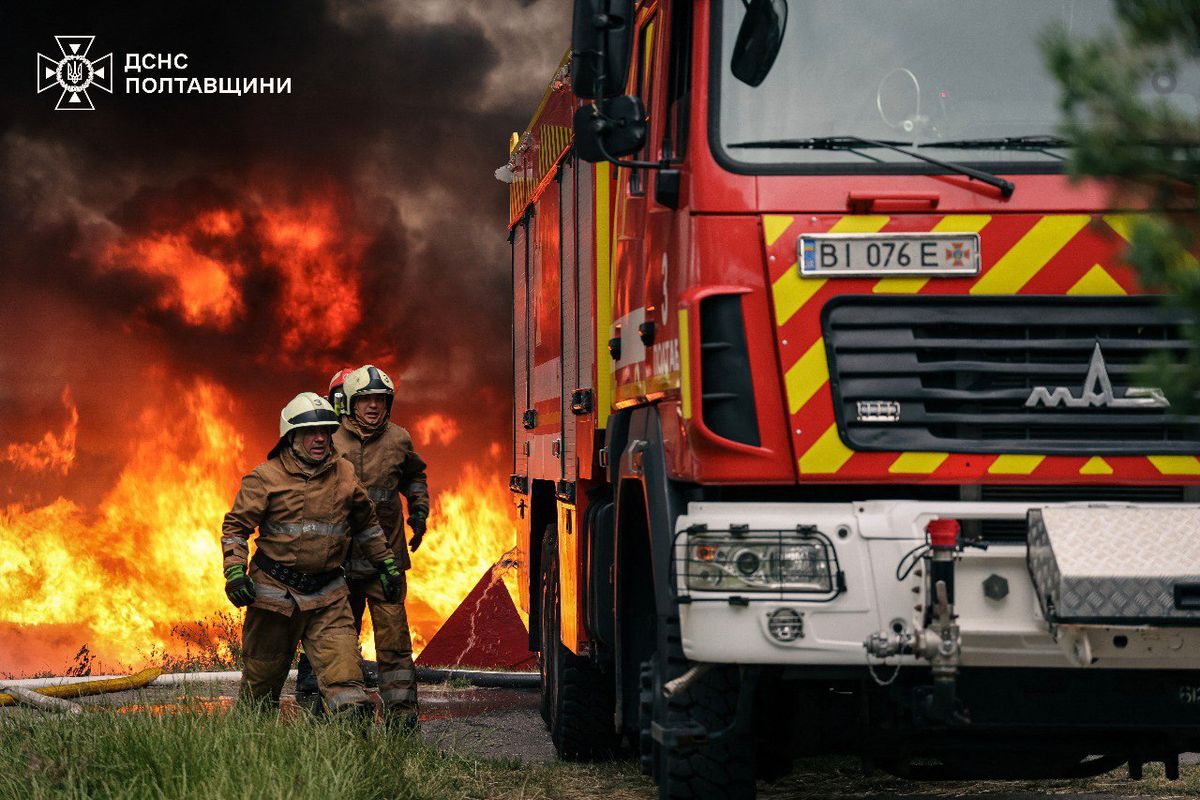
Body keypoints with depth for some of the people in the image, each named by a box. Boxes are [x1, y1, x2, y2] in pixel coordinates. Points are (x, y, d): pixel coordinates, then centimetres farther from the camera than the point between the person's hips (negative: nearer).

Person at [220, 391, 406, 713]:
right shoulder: (265, 478, -5)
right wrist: (235, 572, -15)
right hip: (275, 590, -2)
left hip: (328, 596, 2)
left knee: (344, 676, -14)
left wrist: (387, 564, 21)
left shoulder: (344, 475, 7)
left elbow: (366, 523, 21)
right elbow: (236, 526, -3)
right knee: (261, 678, 11)